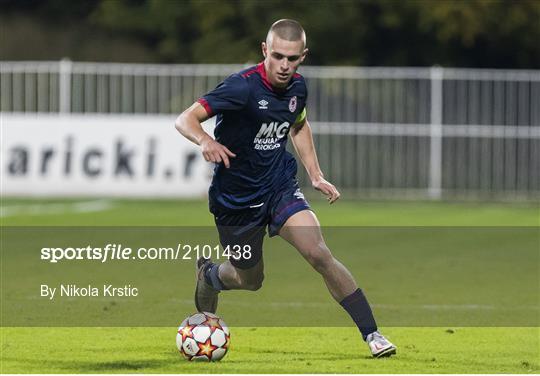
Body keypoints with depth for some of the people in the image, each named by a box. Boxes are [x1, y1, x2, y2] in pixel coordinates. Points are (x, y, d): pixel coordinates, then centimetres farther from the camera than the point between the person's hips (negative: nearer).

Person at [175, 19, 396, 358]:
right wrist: (206, 140, -49)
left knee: (319, 254, -19)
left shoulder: (297, 87, -4)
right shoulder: (243, 87, -24)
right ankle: (207, 275, 50)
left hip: (280, 186, 3)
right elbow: (185, 119, -28)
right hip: (236, 198, -3)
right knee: (250, 280, 13)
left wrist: (315, 174, 11)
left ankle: (372, 334, -14)